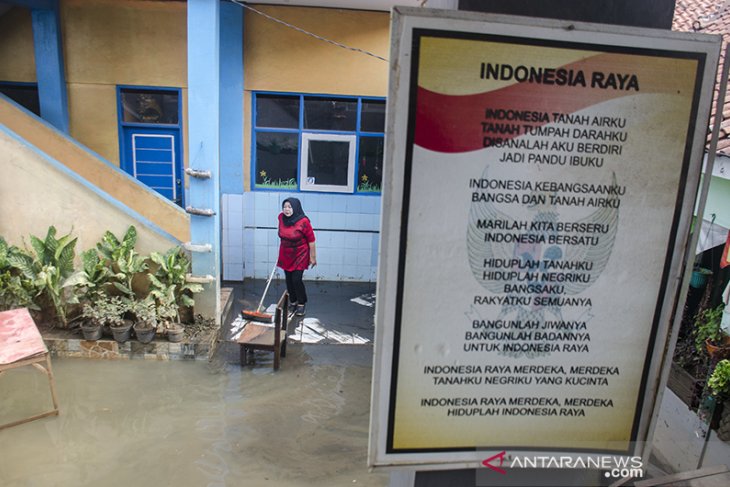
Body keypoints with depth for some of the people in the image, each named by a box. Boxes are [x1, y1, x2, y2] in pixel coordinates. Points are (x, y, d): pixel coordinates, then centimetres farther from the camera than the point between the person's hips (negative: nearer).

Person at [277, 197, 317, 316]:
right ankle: (292, 302, 28)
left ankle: (301, 304, 12)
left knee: (296, 280, -8)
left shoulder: (303, 221, -23)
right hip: (285, 255, 5)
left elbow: (311, 240, -15)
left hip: (299, 255, -5)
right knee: (289, 280, 10)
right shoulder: (281, 217, -6)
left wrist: (313, 257, -11)